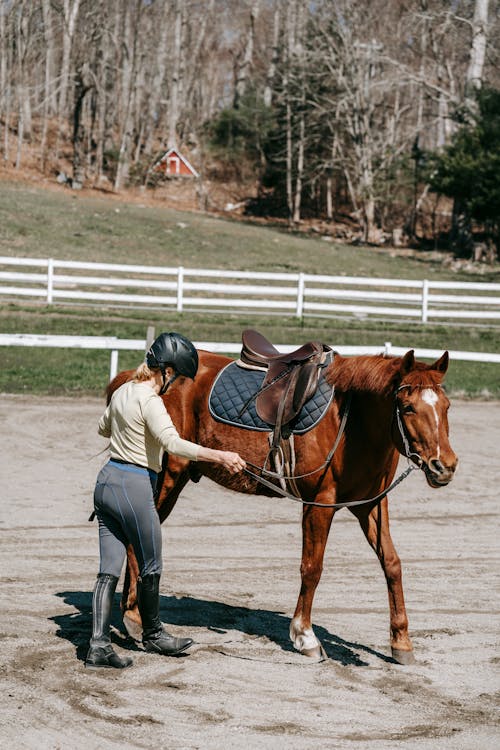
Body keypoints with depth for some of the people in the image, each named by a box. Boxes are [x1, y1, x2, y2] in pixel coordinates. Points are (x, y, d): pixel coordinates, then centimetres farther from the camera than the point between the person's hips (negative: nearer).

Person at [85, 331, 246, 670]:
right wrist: (220, 456, -34)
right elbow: (174, 443, -31)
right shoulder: (149, 401, -17)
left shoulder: (123, 392, 9)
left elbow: (104, 428, 28)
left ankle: (99, 645, 3)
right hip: (134, 487, -9)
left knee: (109, 569, 7)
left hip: (107, 478, 9)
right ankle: (153, 634, 29)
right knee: (151, 567, 11)